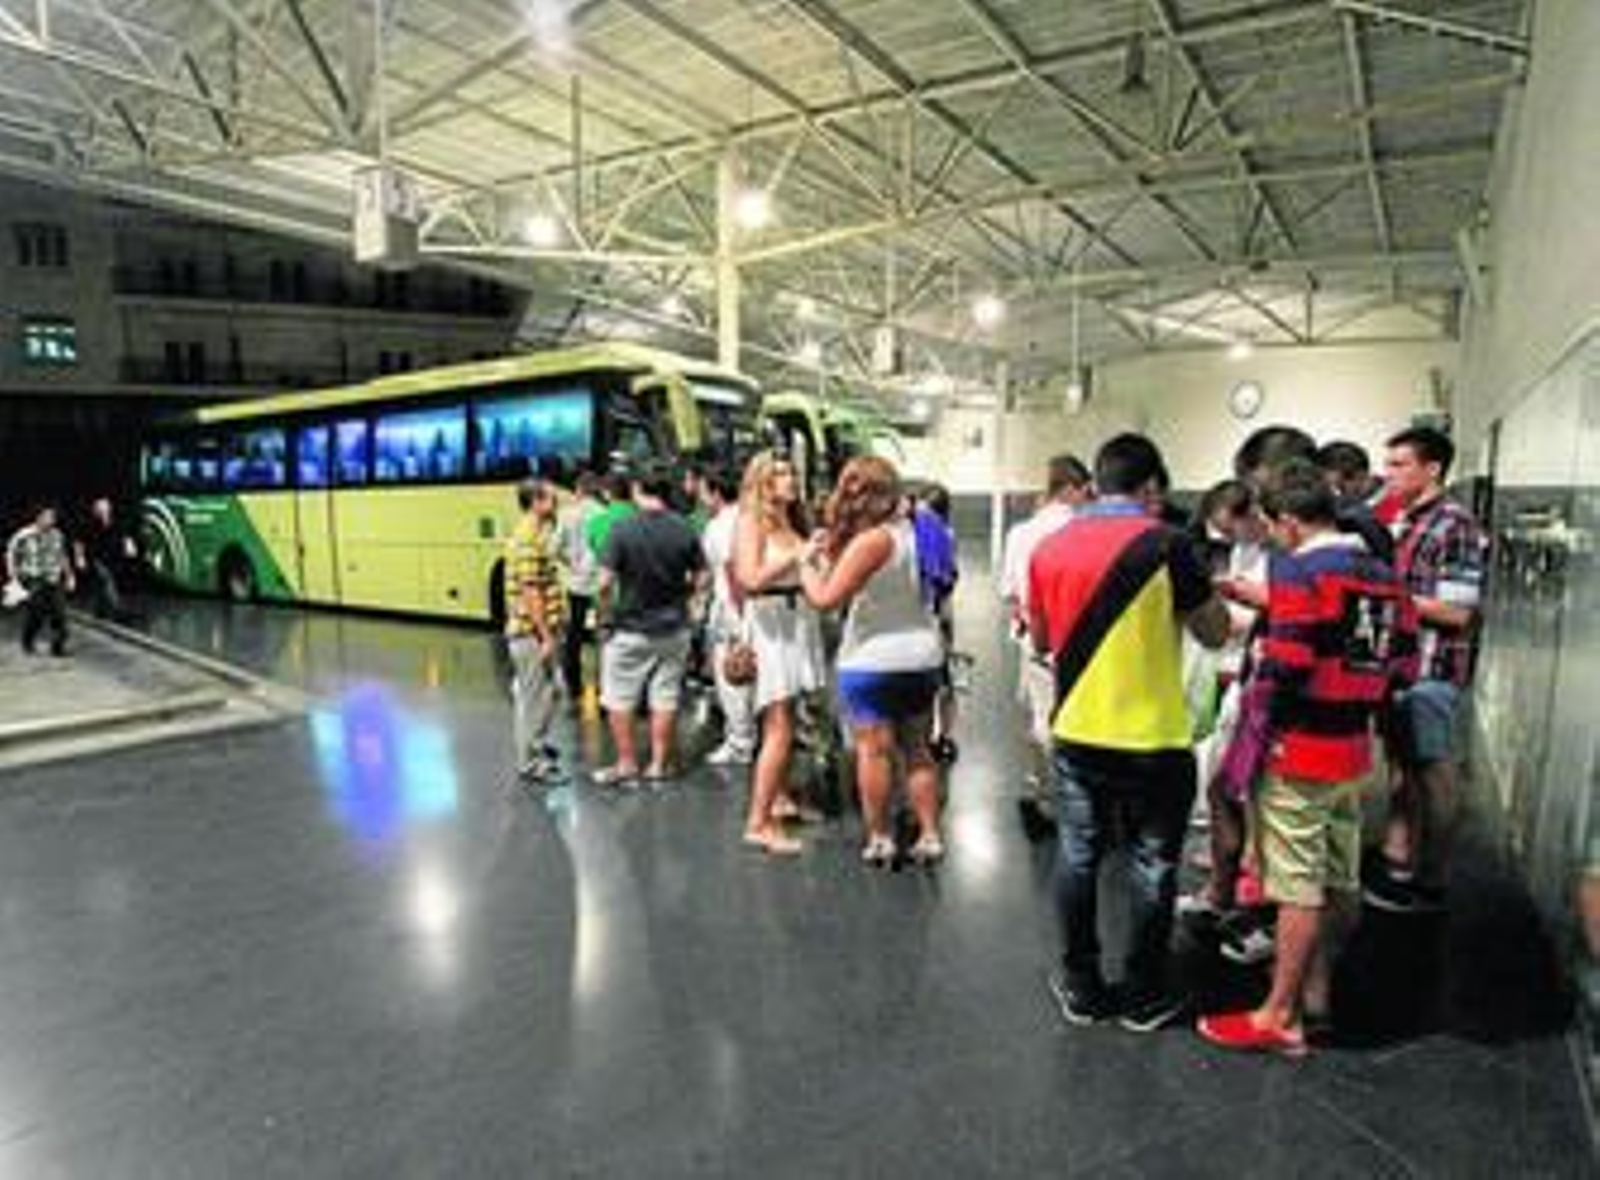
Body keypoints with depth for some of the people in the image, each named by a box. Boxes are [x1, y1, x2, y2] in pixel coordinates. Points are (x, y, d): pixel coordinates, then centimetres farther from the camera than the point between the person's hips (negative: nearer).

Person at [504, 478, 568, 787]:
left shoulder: (538, 534, 13)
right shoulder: (529, 539, -19)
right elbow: (530, 593, -23)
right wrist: (545, 636, -21)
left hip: (539, 631, 10)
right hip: (533, 633, -10)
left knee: (543, 692, 21)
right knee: (534, 695, -1)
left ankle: (536, 744, 36)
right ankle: (531, 763, 9)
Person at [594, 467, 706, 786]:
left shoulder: (622, 529, -13)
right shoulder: (685, 530, -4)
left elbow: (605, 582, -15)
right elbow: (697, 578, 0)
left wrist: (606, 614, 0)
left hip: (630, 630, -3)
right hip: (673, 628, 3)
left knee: (619, 701, 11)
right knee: (665, 699, 11)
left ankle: (626, 765, 17)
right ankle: (659, 765, 19)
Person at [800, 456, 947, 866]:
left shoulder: (871, 541, -17)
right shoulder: (913, 531, 7)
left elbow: (825, 598, -18)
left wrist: (808, 561, -2)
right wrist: (831, 555, 10)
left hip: (874, 660, -8)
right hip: (923, 656, 8)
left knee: (874, 750, 3)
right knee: (917, 749, 15)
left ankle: (879, 839, 11)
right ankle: (930, 835, 19)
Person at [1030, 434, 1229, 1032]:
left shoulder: (1050, 547, 1)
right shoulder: (1165, 543, -12)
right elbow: (1215, 633, -3)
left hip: (1077, 732, 3)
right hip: (1154, 737, -3)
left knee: (1078, 857, 14)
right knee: (1153, 866, 12)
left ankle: (1081, 987, 27)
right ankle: (1144, 997, 25)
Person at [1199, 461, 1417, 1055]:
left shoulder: (1300, 569, -15)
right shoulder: (1385, 577, 10)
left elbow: (1286, 664, -23)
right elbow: (1402, 667, 10)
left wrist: (1263, 725, -7)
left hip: (1300, 754, -8)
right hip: (1356, 753, 8)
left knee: (1299, 888, 0)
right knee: (1340, 882, 17)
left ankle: (1280, 1017, 11)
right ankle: (1316, 994, 32)